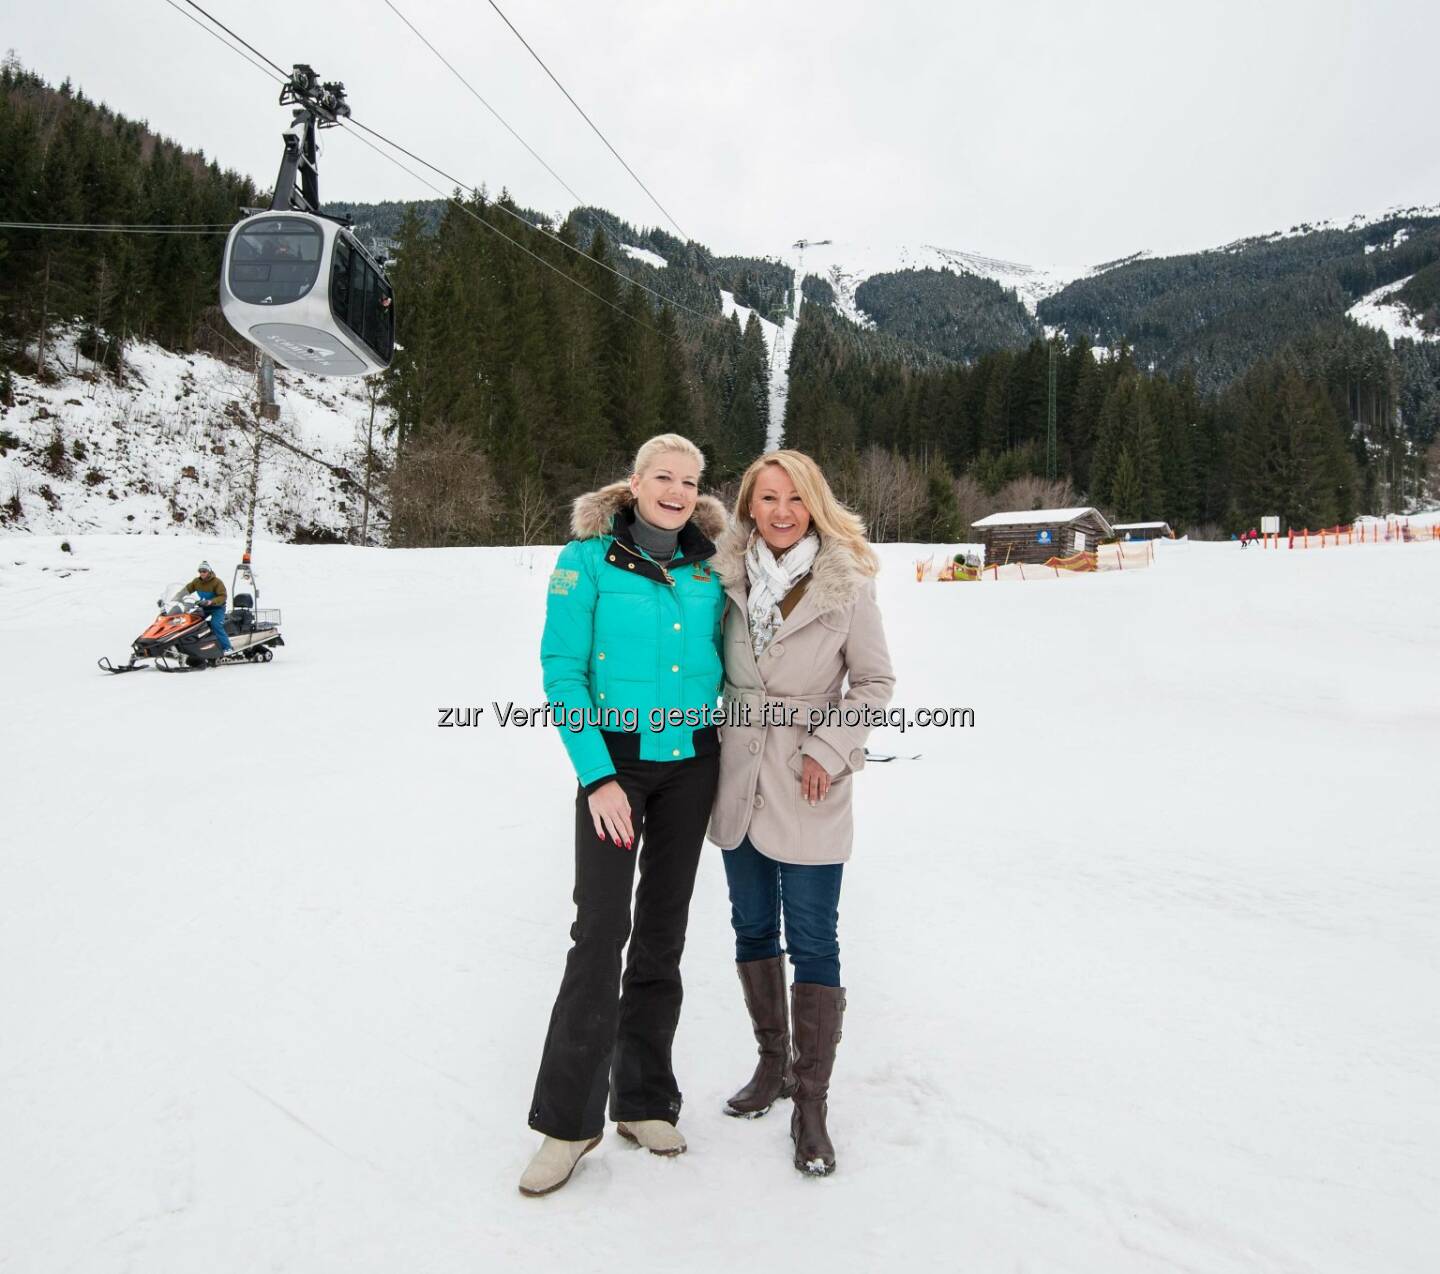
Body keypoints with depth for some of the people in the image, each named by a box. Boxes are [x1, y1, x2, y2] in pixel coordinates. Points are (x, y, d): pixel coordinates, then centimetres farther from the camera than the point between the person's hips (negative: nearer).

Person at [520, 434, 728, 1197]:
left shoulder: (710, 566, 4)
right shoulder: (589, 560, -7)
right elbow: (562, 670, -10)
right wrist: (597, 776, -15)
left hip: (691, 762, 4)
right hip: (616, 761, -4)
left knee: (662, 933, 11)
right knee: (600, 931, -7)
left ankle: (644, 1099, 25)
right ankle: (568, 1119, 9)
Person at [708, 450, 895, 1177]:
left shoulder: (846, 585, -9)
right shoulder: (730, 578, 0)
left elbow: (875, 681, -3)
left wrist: (828, 750, -12)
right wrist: (709, 749, 5)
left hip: (808, 790, -4)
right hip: (738, 783, 4)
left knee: (812, 943, 1)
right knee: (752, 928, 16)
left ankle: (810, 1102, 17)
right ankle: (772, 1062, 36)